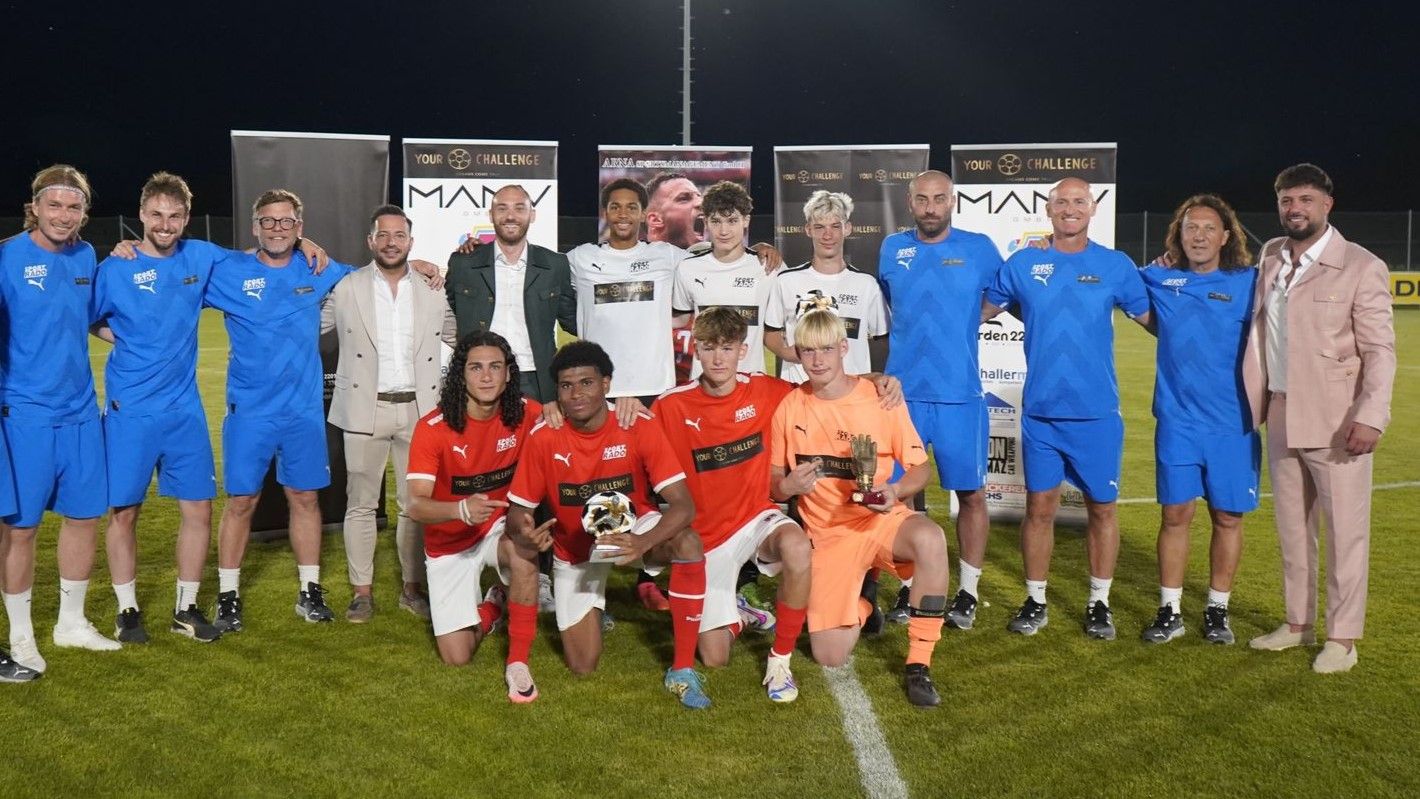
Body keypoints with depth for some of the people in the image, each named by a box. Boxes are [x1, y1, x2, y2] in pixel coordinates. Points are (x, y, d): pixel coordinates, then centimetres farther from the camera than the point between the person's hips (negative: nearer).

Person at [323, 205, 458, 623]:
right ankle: (362, 591, 13)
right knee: (361, 504, 4)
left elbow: (460, 338, 13)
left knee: (416, 504, 6)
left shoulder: (433, 289, 6)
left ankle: (412, 587, 17)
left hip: (419, 409, 1)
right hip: (364, 409, -1)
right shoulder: (345, 288, 2)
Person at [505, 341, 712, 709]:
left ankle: (682, 670, -22)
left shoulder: (640, 430, -22)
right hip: (575, 549, 1)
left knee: (688, 544, -36)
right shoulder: (543, 440, -19)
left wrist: (641, 543, -45)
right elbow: (517, 510, -11)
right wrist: (525, 531, -37)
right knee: (582, 666, -4)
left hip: (635, 529, -1)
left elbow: (683, 505, -26)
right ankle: (591, 609, 34)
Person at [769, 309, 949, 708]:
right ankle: (861, 604, 27)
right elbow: (772, 483, 7)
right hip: (827, 532, 1)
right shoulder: (789, 407, 0)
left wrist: (896, 490, -22)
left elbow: (919, 468, -1)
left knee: (930, 537, -38)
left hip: (881, 519, -1)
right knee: (830, 656, -10)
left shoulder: (881, 396, -5)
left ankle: (918, 663, -23)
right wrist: (788, 487, -16)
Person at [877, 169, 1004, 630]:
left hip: (960, 395, -2)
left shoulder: (978, 248, 0)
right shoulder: (892, 249, 8)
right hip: (903, 392, 2)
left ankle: (967, 591, 18)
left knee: (971, 493, 4)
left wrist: (961, 322, 3)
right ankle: (910, 586, 21)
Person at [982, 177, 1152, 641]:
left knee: (1101, 508, 7)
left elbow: (1156, 321, 8)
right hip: (1040, 411, 0)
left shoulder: (1116, 266, 2)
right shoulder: (1022, 265, 4)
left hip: (1097, 412, 0)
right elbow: (979, 311, 11)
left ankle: (1099, 604, 22)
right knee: (1040, 506, 7)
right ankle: (1035, 602, 20)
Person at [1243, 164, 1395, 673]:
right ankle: (1298, 623, 27)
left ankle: (1342, 638, 12)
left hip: (1335, 421, -6)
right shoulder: (1271, 257, 8)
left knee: (1344, 530, 2)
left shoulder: (1361, 267, -8)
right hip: (1282, 417, 6)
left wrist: (1370, 417, -20)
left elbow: (1380, 351, -11)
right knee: (1292, 528, 14)